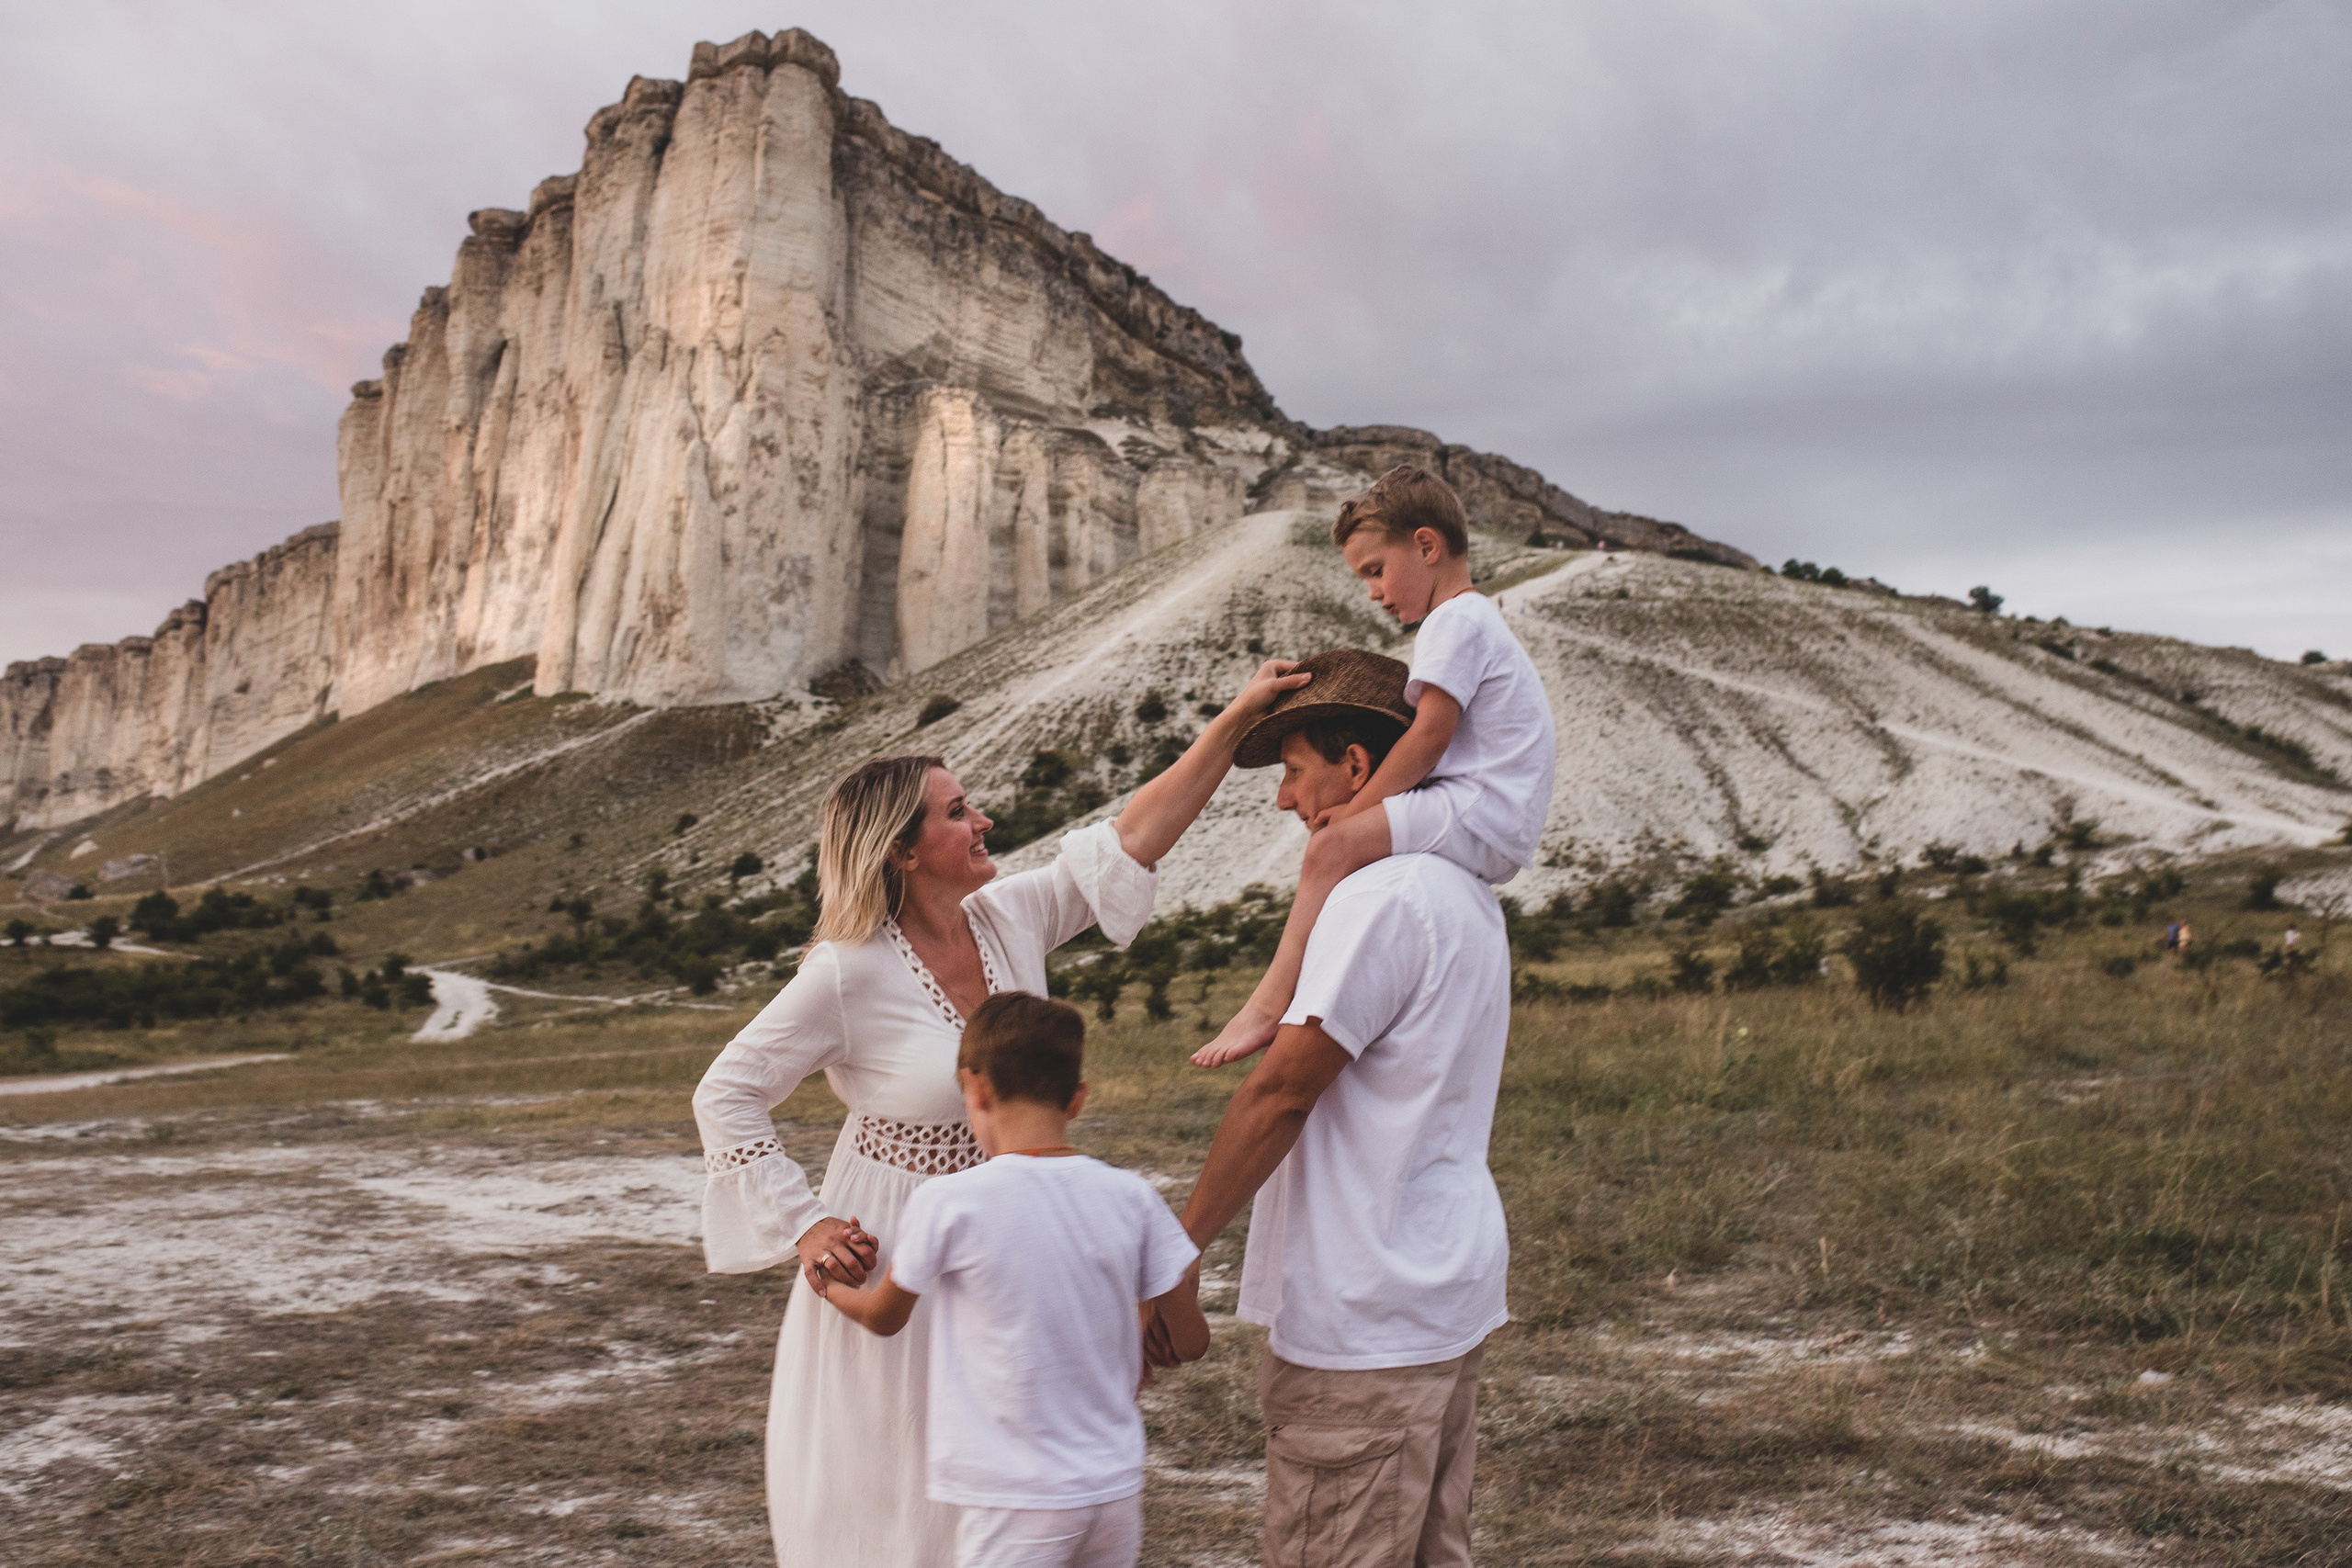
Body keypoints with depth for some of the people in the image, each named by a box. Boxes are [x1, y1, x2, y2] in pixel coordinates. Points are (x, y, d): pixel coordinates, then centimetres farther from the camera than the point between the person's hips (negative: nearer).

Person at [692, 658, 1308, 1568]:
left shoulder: (1010, 920, -4)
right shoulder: (848, 974, -19)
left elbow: (1130, 839, -3)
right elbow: (725, 1097, -12)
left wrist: (1236, 720, -8)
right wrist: (802, 1226, -16)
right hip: (893, 1244, -5)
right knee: (887, 1494, 9)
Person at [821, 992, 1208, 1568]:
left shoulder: (946, 1204, -14)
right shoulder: (1131, 1197, -5)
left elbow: (883, 1317, 4)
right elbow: (1191, 1341, 2)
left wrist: (827, 1282, 25)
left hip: (1013, 1502, -4)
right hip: (1116, 1485, 4)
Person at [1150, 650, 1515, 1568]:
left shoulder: (1380, 897, -18)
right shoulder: (1465, 893, 13)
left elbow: (1281, 1093, -19)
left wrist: (1180, 1249, -14)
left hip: (1364, 1317, -10)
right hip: (1451, 1293, 10)